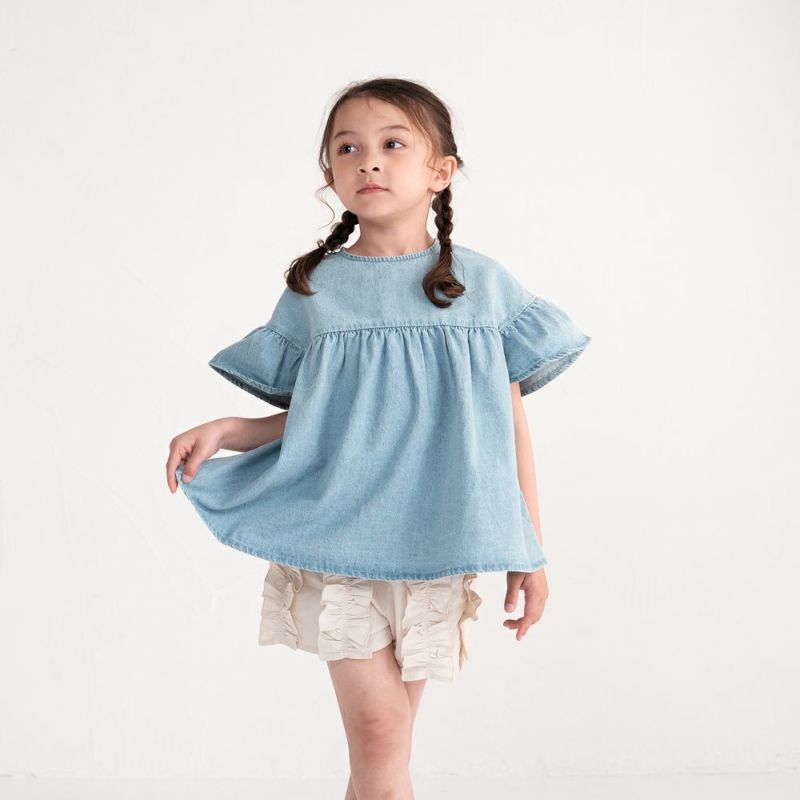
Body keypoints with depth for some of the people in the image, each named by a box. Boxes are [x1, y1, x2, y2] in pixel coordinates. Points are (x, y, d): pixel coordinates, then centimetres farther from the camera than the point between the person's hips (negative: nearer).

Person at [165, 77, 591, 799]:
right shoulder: (314, 290, 4)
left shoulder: (482, 284, 3)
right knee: (377, 733, -7)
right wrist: (224, 432, -8)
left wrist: (530, 552, 4)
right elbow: (304, 420, 10)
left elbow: (512, 424, 5)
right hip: (336, 544, 0)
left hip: (434, 547, 0)